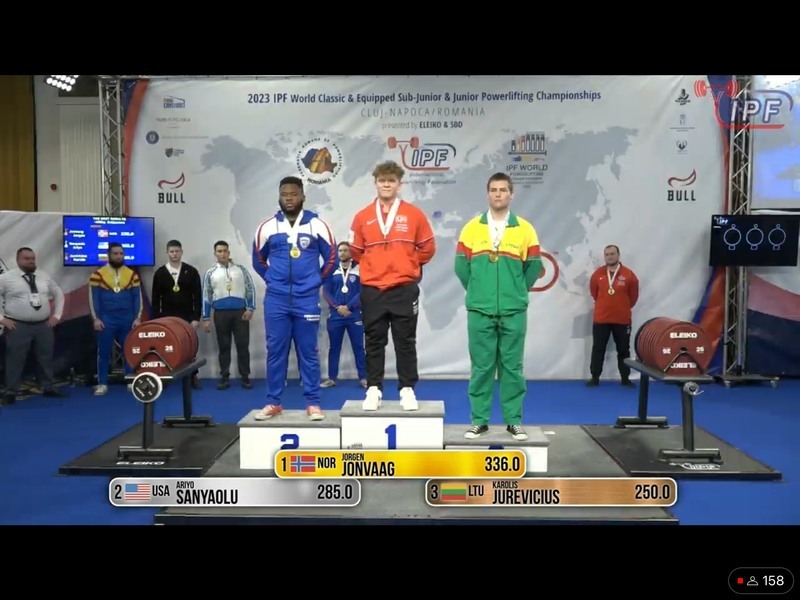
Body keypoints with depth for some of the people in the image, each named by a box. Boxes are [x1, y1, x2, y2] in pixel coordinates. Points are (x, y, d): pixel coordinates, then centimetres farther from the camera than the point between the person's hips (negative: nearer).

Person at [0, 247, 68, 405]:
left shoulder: (44, 277, 9)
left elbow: (59, 294, 19)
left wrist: (56, 315, 10)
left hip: (44, 325, 4)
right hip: (18, 326, -4)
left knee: (45, 358, 11)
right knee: (15, 359, -1)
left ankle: (48, 387, 23)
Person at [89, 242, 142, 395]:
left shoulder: (132, 274, 5)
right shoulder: (98, 274, -1)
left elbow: (137, 297, 5)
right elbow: (93, 298, -1)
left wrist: (137, 317, -1)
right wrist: (96, 318, -8)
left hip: (127, 320, 2)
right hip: (106, 320, -2)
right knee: (104, 353, 4)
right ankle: (102, 384, 12)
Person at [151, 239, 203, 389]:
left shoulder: (191, 271, 0)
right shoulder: (160, 273, 3)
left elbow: (197, 296, -1)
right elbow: (155, 299, 4)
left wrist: (196, 317, -8)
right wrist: (156, 320, -1)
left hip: (187, 317, -1)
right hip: (166, 318, 1)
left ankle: (193, 376, 12)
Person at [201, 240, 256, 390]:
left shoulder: (241, 269, 7)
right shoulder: (210, 273, 8)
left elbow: (251, 289, 6)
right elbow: (206, 296, 9)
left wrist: (250, 308, -5)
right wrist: (206, 318, 5)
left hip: (240, 312, -1)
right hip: (221, 314, 1)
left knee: (243, 345, 0)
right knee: (224, 346, 6)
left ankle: (245, 377, 7)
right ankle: (224, 377, 13)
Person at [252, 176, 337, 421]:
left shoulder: (317, 225, -1)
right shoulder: (267, 227, 3)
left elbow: (331, 258, 8)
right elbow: (258, 260, 16)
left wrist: (316, 281, 7)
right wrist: (273, 280, 12)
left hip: (307, 301, -1)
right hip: (276, 301, 2)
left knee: (308, 353, 4)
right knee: (275, 352, 5)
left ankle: (313, 403, 11)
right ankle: (273, 403, 15)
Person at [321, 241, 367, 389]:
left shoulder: (359, 270, 2)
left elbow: (362, 292, -4)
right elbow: (326, 292, 2)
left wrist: (348, 307, -13)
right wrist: (337, 307, -11)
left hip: (355, 315, -2)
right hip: (335, 315, 2)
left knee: (358, 347, 1)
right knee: (334, 347, 7)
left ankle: (363, 378, 6)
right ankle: (332, 378, 14)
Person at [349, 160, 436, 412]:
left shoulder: (414, 215, 0)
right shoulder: (362, 217, 3)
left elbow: (427, 248, 7)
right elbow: (356, 251, 12)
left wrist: (407, 266, 9)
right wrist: (373, 267, 11)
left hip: (405, 289, -1)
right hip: (372, 290, 1)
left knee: (405, 342, 5)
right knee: (374, 343, 8)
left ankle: (407, 390, 14)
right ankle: (373, 390, 16)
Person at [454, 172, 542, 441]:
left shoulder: (525, 229, 2)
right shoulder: (472, 228, 4)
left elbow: (534, 267, 7)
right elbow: (461, 266, 7)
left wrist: (516, 292, 10)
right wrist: (477, 292, 11)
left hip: (514, 312, 0)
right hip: (479, 311, 0)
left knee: (512, 367, 6)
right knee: (481, 367, 5)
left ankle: (514, 421, 16)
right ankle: (479, 420, 15)